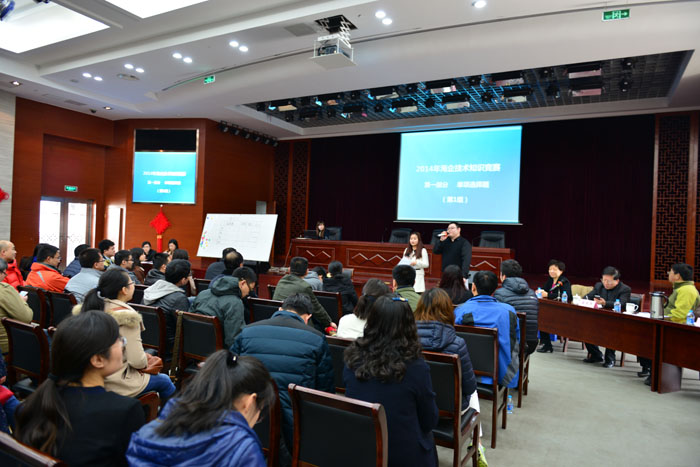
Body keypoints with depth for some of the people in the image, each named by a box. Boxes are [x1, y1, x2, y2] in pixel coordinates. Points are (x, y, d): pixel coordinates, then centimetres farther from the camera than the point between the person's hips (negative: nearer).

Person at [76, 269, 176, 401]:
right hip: (117, 385, -8)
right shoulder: (127, 317, -25)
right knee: (165, 381, 16)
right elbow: (137, 361, -23)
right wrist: (146, 362, 0)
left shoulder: (89, 308, -2)